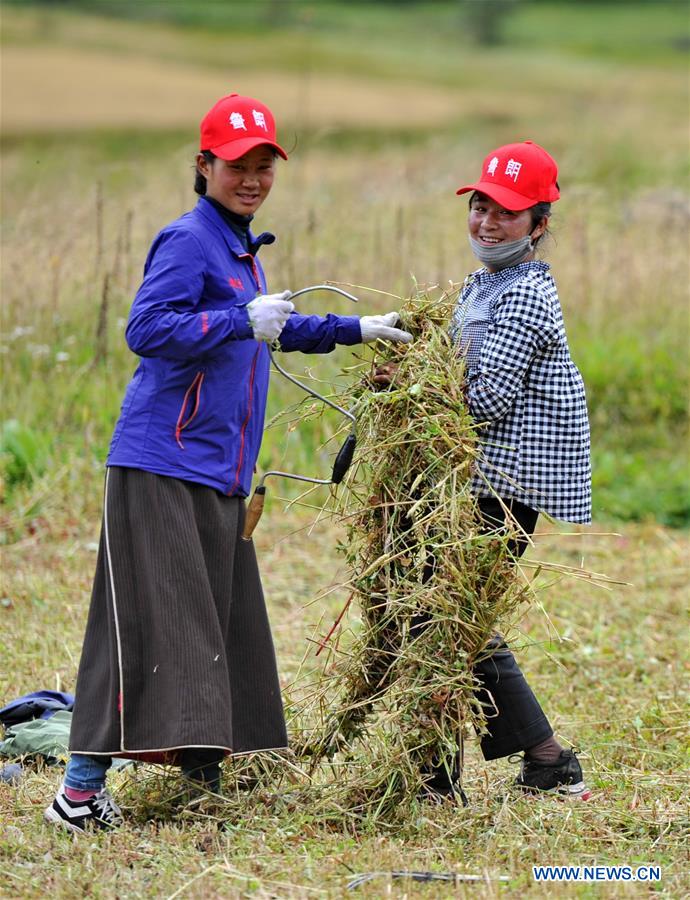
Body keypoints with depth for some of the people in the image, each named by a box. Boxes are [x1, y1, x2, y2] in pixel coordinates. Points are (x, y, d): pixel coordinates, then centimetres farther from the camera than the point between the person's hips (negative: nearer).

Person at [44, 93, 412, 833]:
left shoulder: (238, 247, 19)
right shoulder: (189, 240, -10)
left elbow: (272, 331, 37)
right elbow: (146, 327, -22)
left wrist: (356, 330, 39)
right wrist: (243, 321, -25)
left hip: (217, 475, 10)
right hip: (163, 470, -9)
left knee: (221, 626, 10)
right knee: (151, 625, -12)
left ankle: (201, 770, 19)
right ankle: (80, 791, -12)